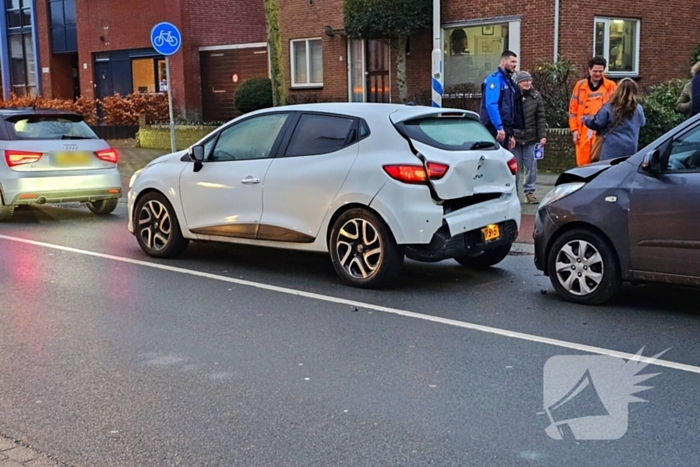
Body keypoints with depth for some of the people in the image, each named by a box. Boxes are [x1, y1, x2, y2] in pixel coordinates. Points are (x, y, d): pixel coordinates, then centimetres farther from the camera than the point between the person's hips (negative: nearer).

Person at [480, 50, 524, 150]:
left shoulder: (509, 81, 20)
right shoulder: (495, 78, -9)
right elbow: (491, 105, -21)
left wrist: (511, 134, 21)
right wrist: (499, 127, -26)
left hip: (504, 129, 9)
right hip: (495, 129, -9)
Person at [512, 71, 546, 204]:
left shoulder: (536, 96, 5)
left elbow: (540, 118, 5)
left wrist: (542, 136, -2)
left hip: (531, 138, 2)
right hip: (513, 138, -2)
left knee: (531, 166, 5)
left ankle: (529, 192, 15)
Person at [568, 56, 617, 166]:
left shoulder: (610, 86, 5)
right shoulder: (580, 85, 9)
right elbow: (573, 109, 10)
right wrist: (574, 129, 3)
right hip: (583, 132, 2)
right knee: (583, 163, 4)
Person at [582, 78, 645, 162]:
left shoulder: (609, 108, -8)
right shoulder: (638, 109, 3)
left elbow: (596, 123, -3)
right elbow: (642, 123, 21)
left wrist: (585, 119, 18)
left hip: (612, 149, -3)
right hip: (630, 149, 4)